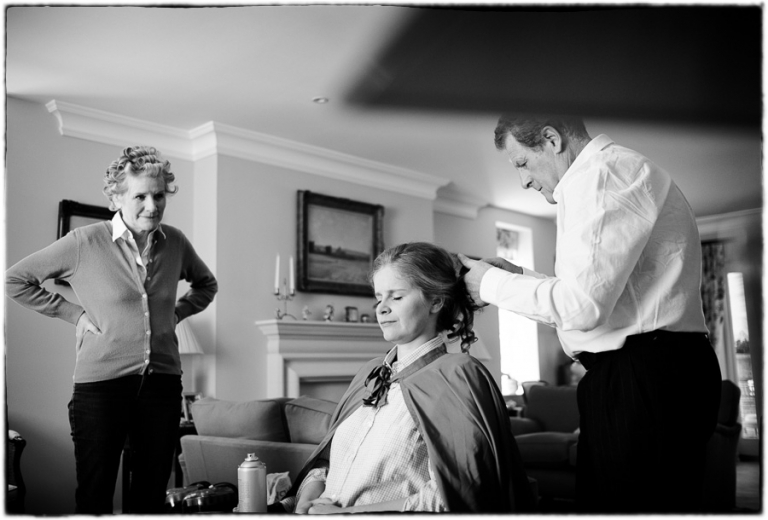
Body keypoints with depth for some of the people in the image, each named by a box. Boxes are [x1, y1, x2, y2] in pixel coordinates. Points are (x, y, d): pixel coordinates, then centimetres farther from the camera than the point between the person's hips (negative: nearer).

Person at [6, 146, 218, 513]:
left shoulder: (175, 242, 4)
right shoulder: (85, 242, -8)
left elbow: (206, 284, 23)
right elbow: (15, 279, 0)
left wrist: (177, 312, 7)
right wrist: (74, 313, -5)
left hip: (163, 383, 4)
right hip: (101, 385, -3)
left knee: (151, 496, 13)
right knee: (94, 497, 6)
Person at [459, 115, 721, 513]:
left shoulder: (597, 173, -12)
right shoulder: (619, 171, 22)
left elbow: (581, 306, -20)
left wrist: (494, 284, -6)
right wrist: (519, 276, 16)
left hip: (644, 383, -10)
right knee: (599, 499, 13)